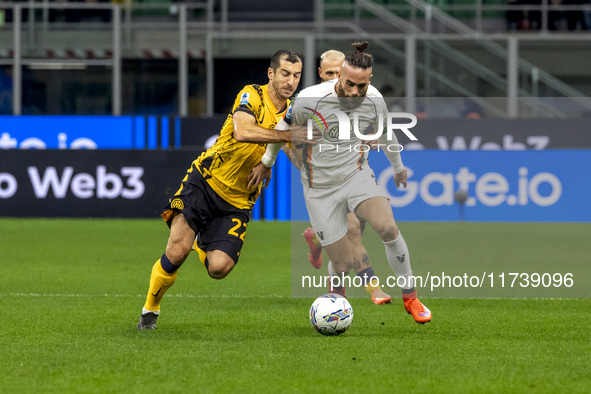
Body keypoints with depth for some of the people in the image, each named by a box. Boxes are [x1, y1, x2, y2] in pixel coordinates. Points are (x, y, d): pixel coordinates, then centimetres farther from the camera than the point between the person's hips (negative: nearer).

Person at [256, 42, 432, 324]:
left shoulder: (375, 101, -10)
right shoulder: (311, 99, -21)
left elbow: (385, 134, 13)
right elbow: (285, 127, 0)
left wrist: (398, 167, 29)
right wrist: (267, 162, 13)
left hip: (356, 174, 2)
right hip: (321, 189, -2)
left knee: (387, 228, -27)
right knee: (343, 264, -4)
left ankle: (410, 297, -9)